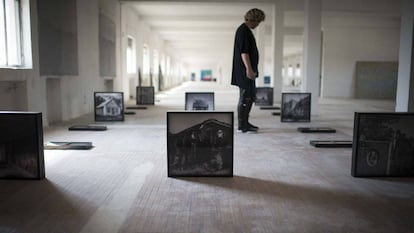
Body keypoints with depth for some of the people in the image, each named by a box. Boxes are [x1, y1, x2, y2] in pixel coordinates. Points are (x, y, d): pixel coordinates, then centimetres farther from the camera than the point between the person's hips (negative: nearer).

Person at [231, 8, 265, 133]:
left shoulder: (244, 30, 19)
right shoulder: (244, 31, -14)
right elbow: (244, 52, -22)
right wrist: (249, 69, -26)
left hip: (247, 71, 11)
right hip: (244, 71, -11)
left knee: (251, 96, 16)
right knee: (245, 98, -4)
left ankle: (245, 122, 24)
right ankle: (242, 125, 4)